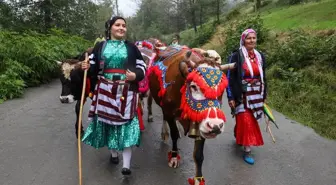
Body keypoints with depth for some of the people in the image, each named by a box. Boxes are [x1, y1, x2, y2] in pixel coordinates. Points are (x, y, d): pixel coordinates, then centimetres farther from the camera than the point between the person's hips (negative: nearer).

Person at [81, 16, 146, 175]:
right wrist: (87, 68, -13)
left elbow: (141, 67, 7)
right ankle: (113, 152, 32)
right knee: (108, 120, 9)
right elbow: (94, 68, 10)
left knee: (126, 123, -5)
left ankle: (126, 164, 0)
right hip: (105, 91, 2)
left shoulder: (131, 47, 9)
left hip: (126, 93, -1)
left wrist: (135, 75, -14)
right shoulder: (100, 47, 9)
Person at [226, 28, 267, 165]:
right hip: (242, 96, -5)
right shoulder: (236, 56, -10)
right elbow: (229, 77, -10)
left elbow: (263, 77, 14)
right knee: (246, 121, -5)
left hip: (256, 95, 6)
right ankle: (247, 151, 8)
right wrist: (230, 97, -12)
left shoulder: (260, 56, 7)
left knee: (251, 120, 13)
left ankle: (238, 137, 39)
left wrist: (264, 95, 15)